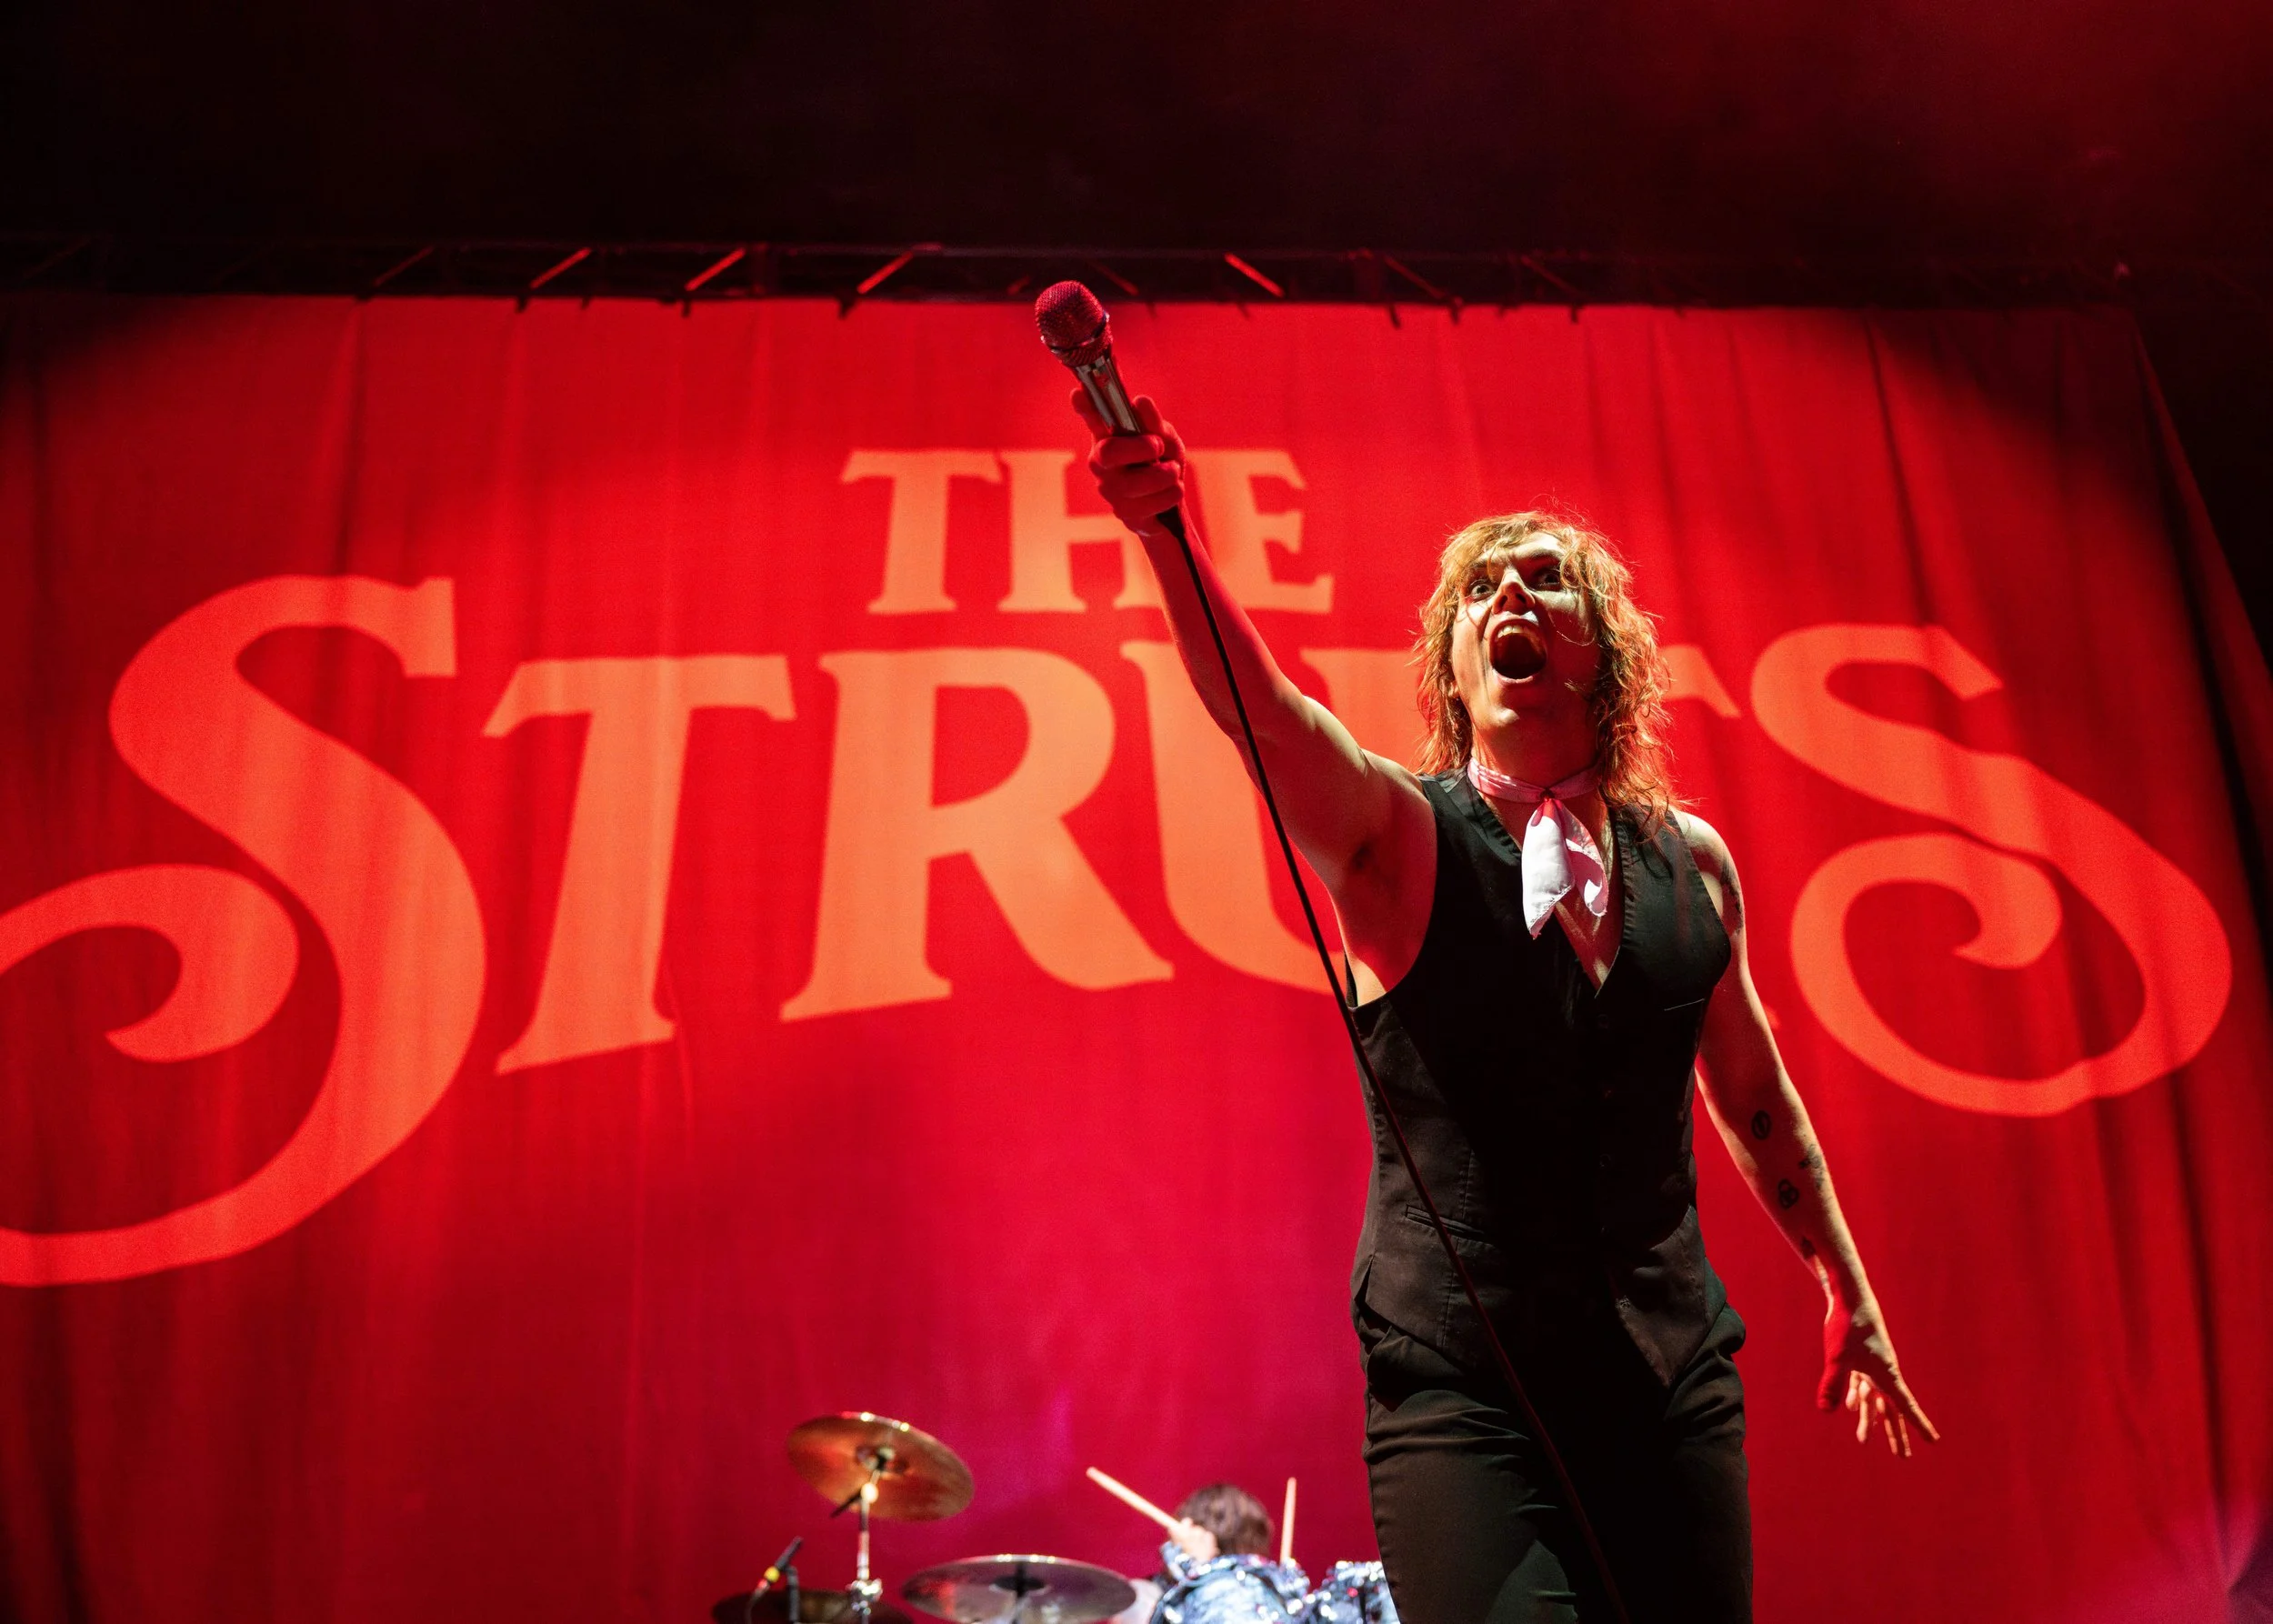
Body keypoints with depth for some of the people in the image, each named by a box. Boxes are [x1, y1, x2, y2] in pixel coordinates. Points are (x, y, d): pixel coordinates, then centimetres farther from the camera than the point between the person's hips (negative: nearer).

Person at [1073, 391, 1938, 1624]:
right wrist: (1167, 536, -43)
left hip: (1674, 1381, 4)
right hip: (1462, 1393, -4)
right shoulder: (1395, 836, -6)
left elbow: (1755, 1095, 19)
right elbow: (1255, 706, -26)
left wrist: (1847, 1295, 25)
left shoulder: (1690, 860, 7)